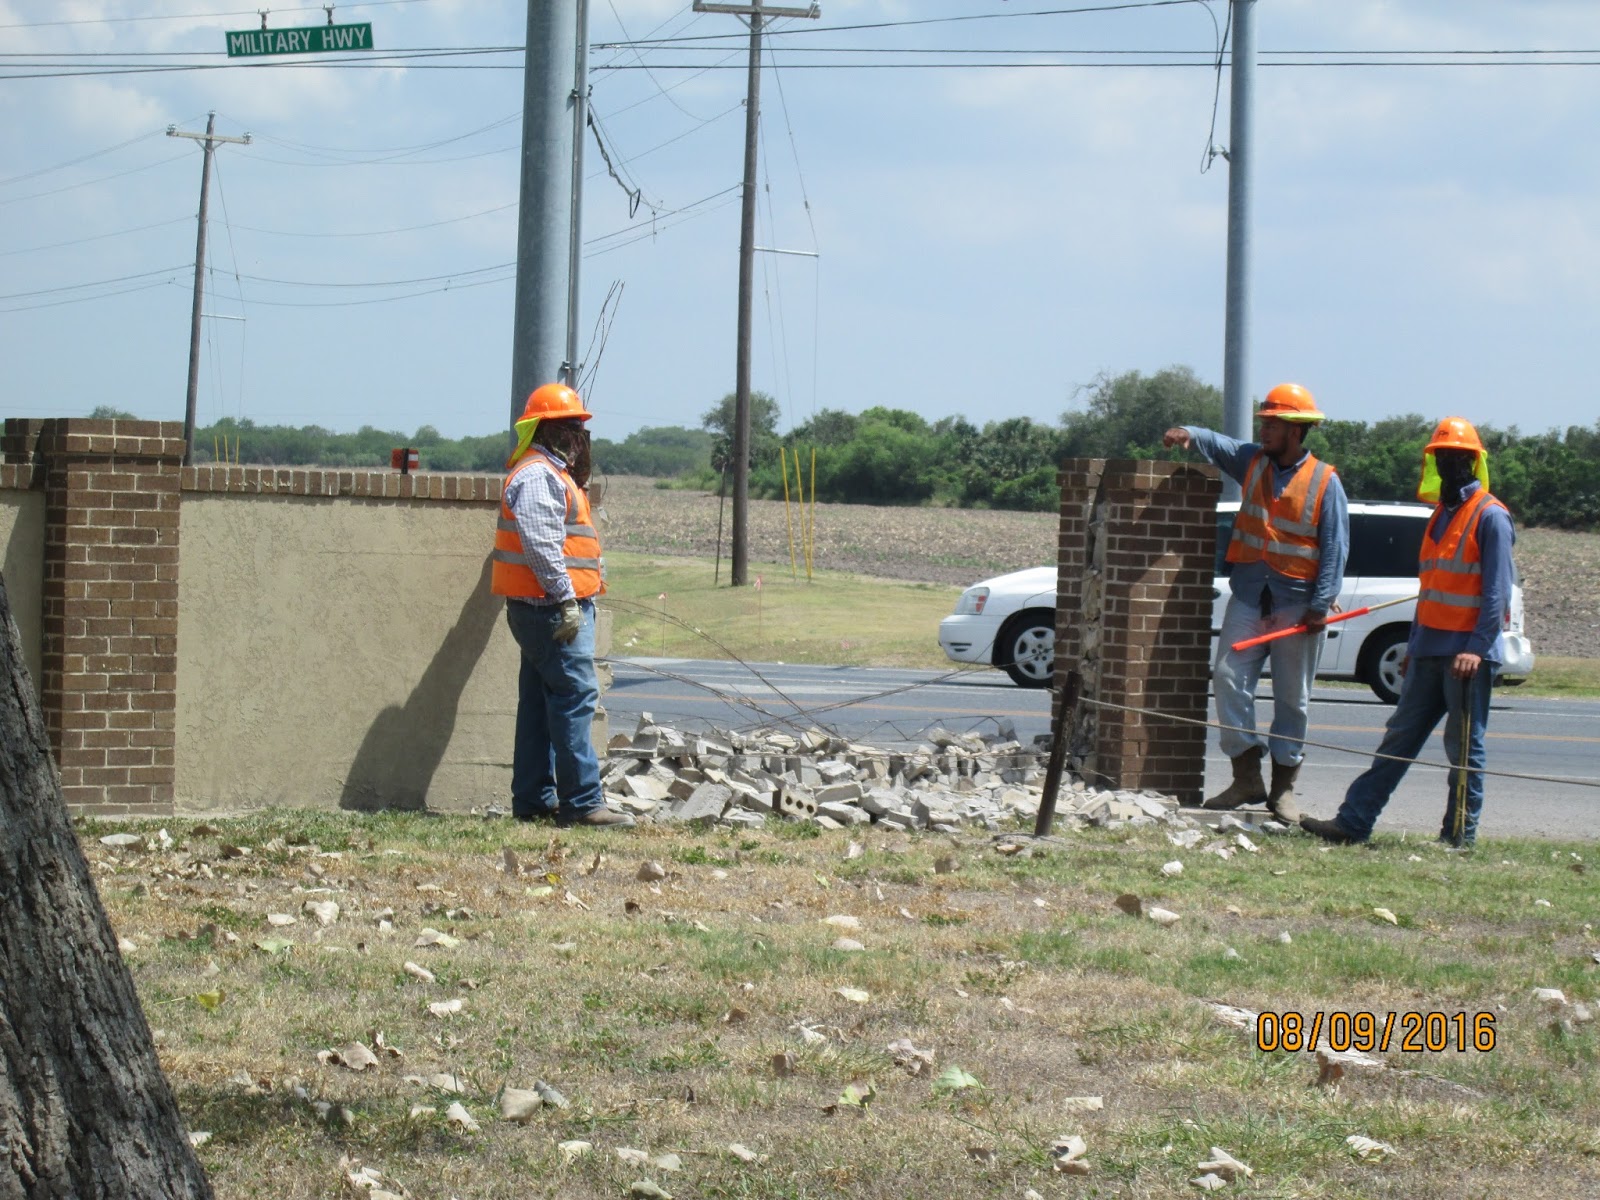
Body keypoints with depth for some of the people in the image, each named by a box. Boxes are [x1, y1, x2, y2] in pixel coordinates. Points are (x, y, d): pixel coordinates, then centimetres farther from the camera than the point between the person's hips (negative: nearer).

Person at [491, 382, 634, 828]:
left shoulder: (554, 473, 20)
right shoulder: (538, 476, -14)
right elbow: (540, 545, -23)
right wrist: (566, 599, -23)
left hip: (547, 609, 11)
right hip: (552, 607, -11)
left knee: (541, 701, 12)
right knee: (575, 696, -13)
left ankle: (534, 799, 16)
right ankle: (582, 803, -15)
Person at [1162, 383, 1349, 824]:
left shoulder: (1324, 482, -4)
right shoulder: (1252, 461, 9)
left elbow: (1335, 548, -5)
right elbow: (1216, 444, 4)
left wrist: (1320, 605, -12)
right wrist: (1189, 435, -21)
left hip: (1297, 601, -4)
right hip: (1249, 593, 4)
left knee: (1292, 696, 3)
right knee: (1229, 677, -8)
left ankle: (1284, 786, 11)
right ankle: (1246, 776, -2)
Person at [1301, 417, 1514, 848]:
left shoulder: (1490, 517, -8)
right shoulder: (1442, 515, 17)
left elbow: (1497, 592, -14)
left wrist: (1476, 649, -21)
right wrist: (1414, 644, 21)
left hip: (1467, 655, -8)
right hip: (1430, 652, 8)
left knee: (1464, 745, -1)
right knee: (1399, 739, 7)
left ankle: (1460, 835, 6)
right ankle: (1353, 821, 6)